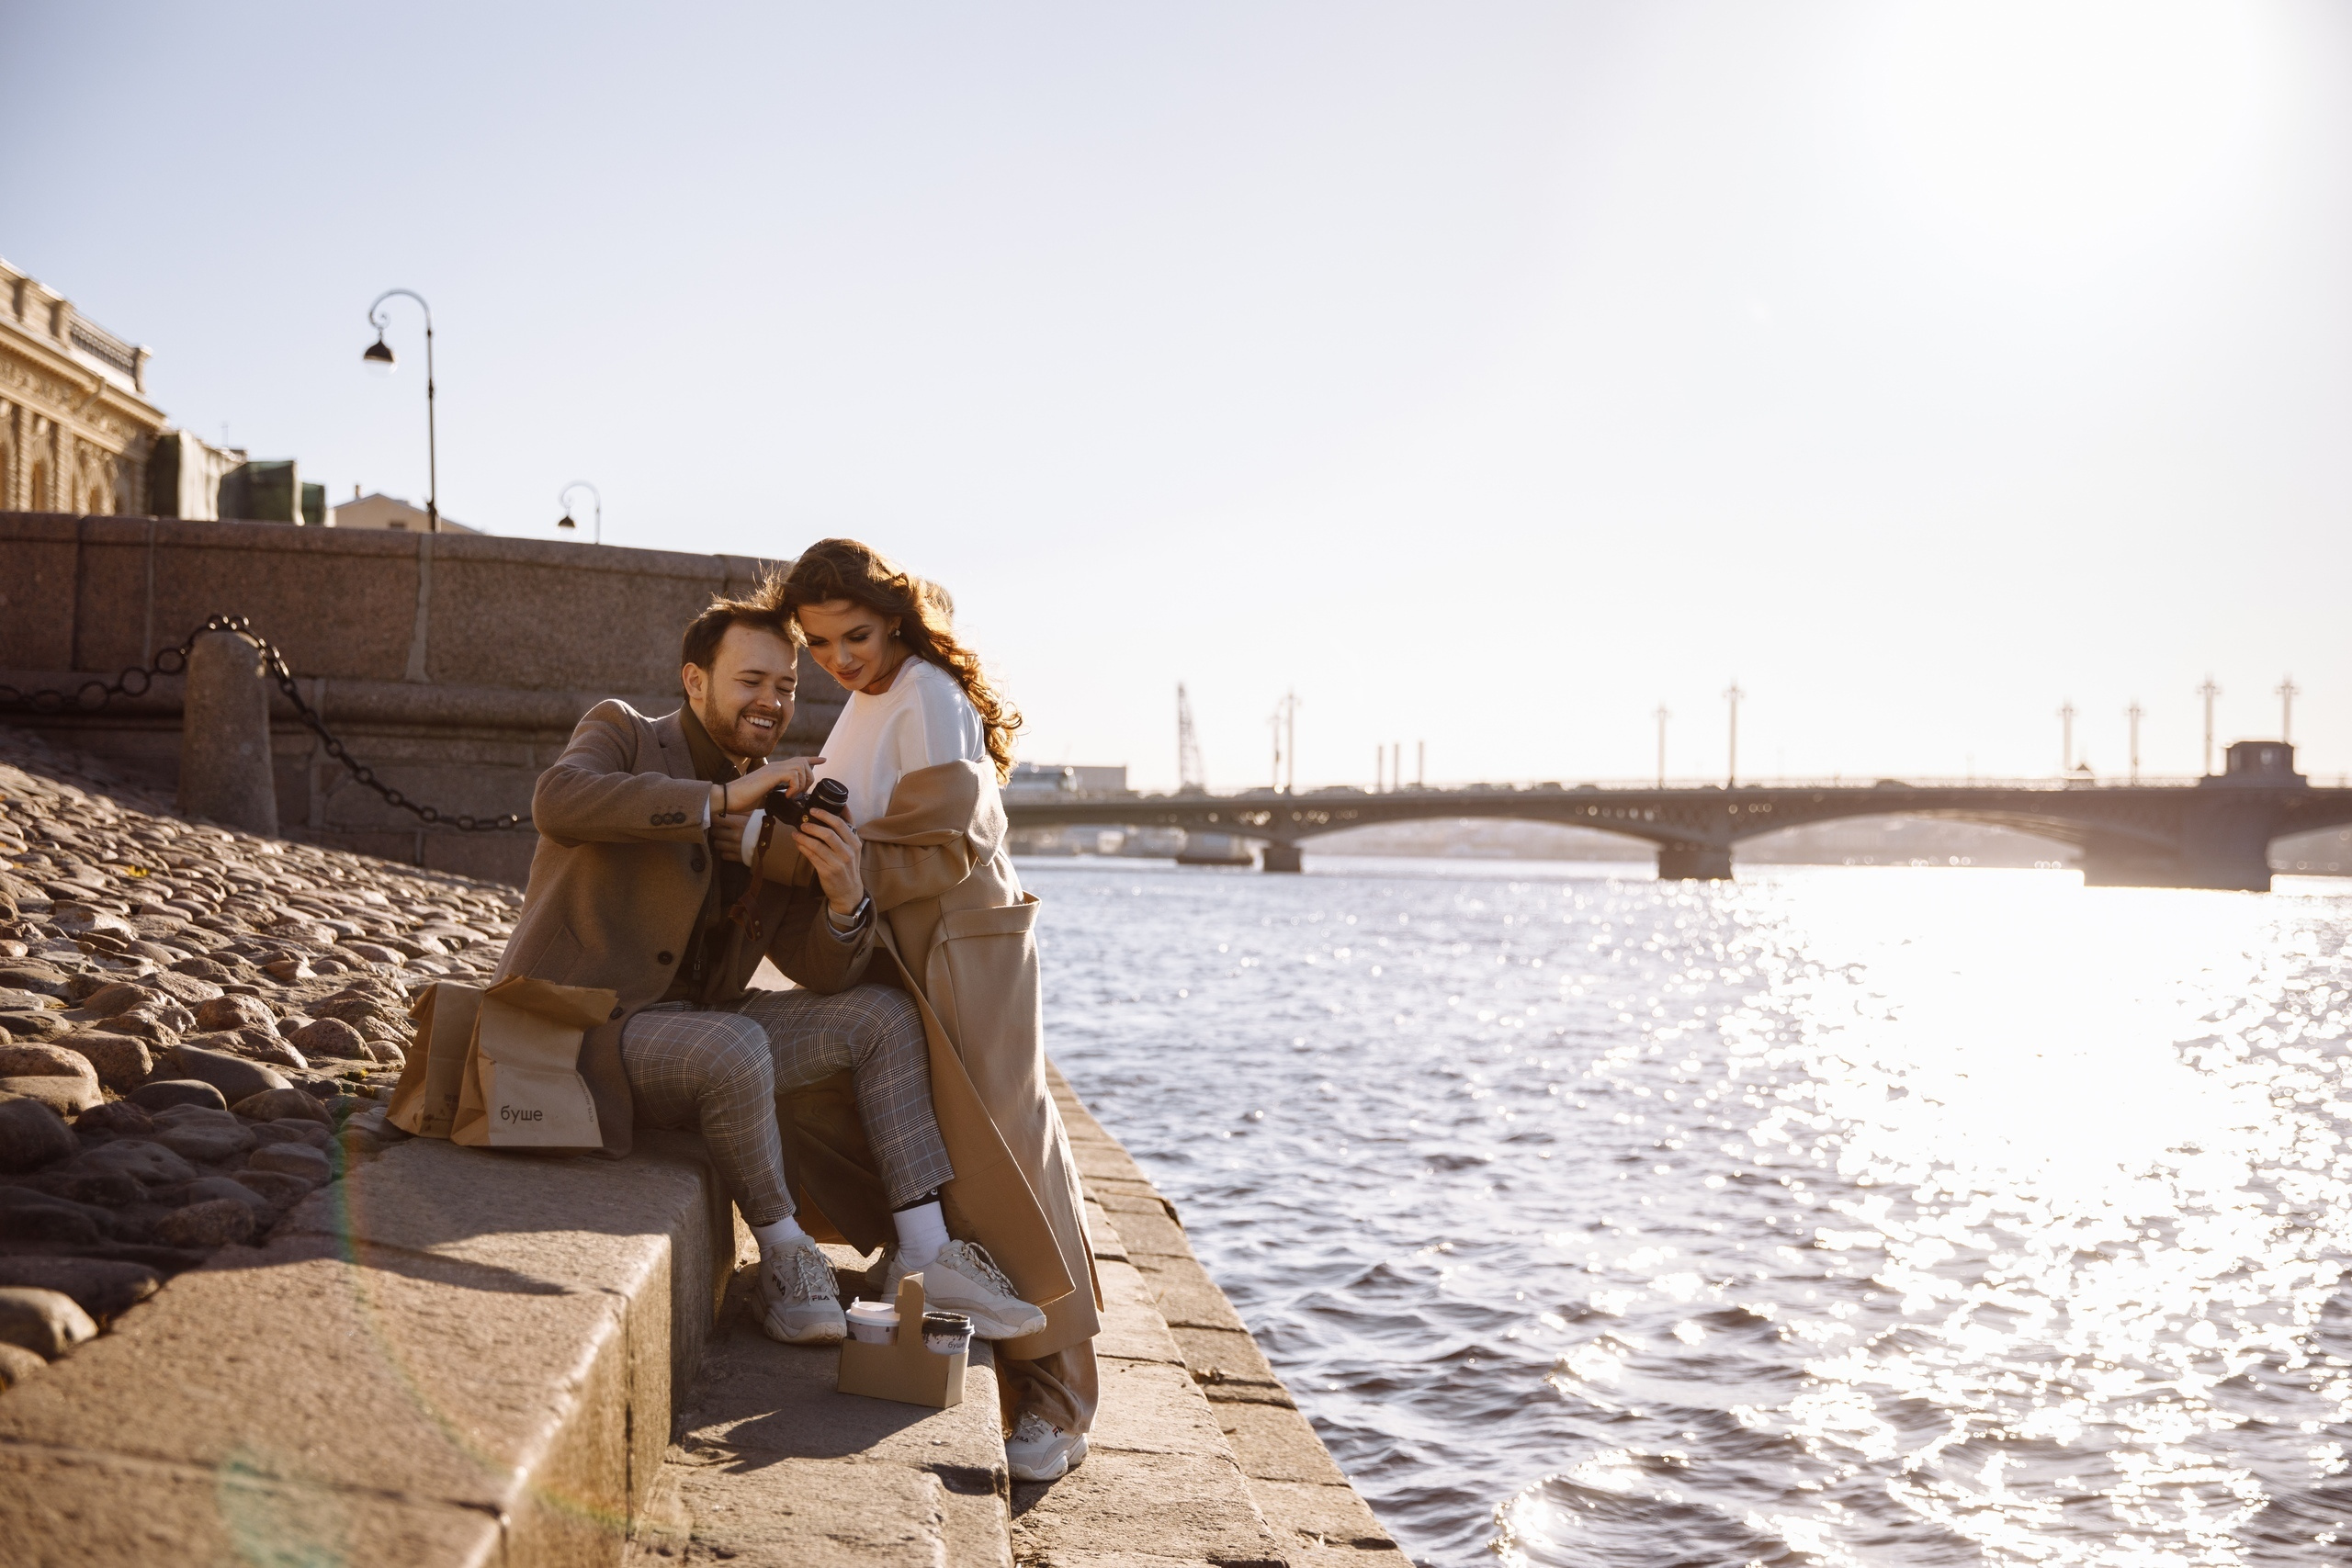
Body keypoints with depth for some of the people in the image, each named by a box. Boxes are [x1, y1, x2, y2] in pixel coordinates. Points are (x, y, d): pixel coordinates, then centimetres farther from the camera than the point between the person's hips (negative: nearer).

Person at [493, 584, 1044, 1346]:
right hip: (579, 1027, -7)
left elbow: (821, 974, 4)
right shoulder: (622, 733, -4)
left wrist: (846, 899, -19)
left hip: (693, 1023, 7)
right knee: (734, 1047, -35)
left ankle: (930, 1264, -6)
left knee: (883, 1014, -3)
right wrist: (725, 798, -31)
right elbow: (558, 802, -30)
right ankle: (785, 1262, -12)